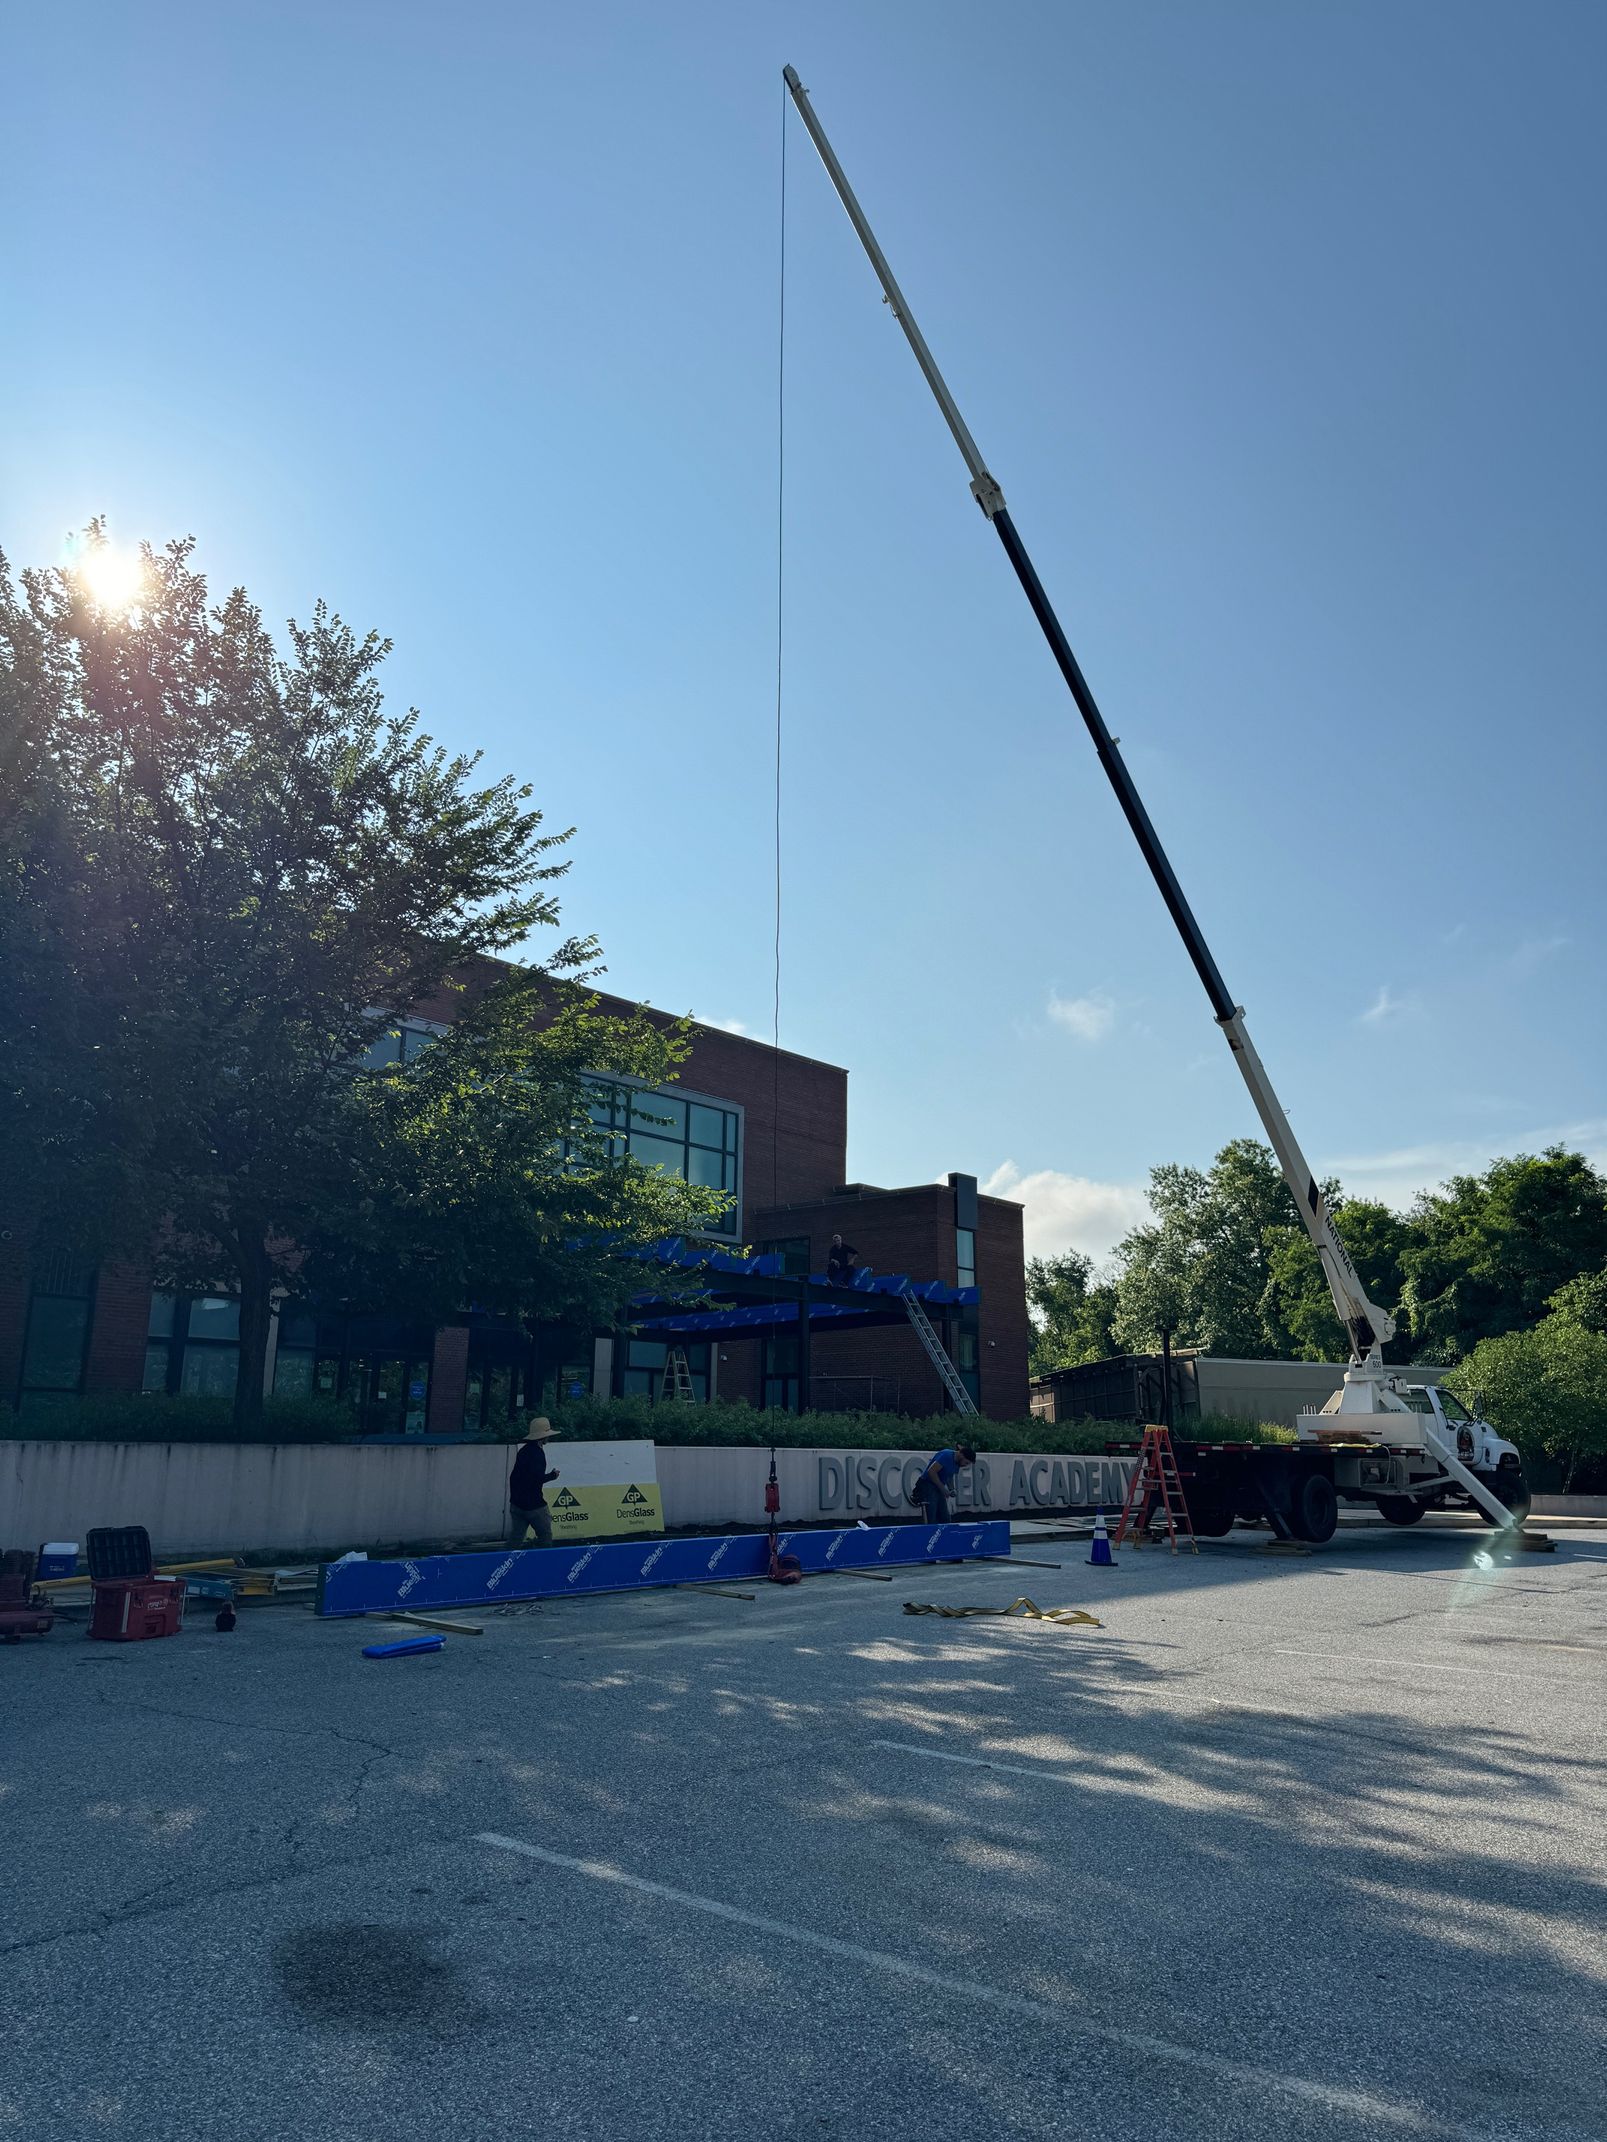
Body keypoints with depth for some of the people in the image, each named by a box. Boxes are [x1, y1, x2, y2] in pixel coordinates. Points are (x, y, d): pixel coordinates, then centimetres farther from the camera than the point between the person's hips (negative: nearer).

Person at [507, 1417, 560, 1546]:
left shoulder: (524, 1449, 10)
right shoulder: (537, 1453, -17)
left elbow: (513, 1477, 17)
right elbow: (536, 1478, -24)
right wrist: (552, 1475, -8)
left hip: (516, 1503, 8)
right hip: (533, 1504, -8)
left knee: (516, 1537, 10)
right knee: (545, 1536, 4)